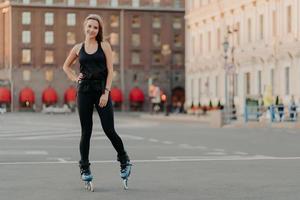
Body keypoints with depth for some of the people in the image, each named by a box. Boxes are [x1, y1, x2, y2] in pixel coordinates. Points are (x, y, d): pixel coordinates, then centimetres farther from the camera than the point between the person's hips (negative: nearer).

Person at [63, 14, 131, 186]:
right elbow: (66, 66, 24)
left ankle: (124, 160, 17)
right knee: (86, 131, 4)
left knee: (109, 130, -5)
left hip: (102, 91, -2)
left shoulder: (104, 46, 3)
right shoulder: (78, 48, 9)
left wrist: (106, 93, -11)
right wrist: (75, 78, 7)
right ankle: (85, 168, 14)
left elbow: (110, 71, -2)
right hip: (84, 91, 2)